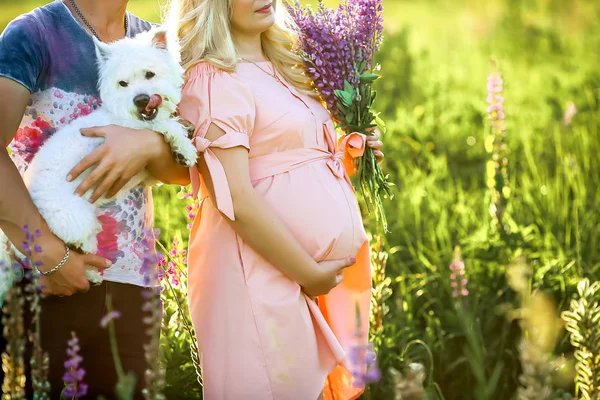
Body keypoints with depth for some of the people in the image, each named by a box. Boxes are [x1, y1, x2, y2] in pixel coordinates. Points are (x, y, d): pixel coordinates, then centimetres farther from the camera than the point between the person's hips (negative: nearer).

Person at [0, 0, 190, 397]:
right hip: (39, 282, -4)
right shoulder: (34, 33, -5)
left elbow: (186, 169, 9)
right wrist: (48, 252, -22)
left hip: (129, 283, 4)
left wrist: (150, 146, -14)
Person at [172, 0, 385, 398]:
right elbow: (235, 200, -18)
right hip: (267, 276, -9)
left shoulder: (283, 66, 16)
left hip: (328, 272, 9)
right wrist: (309, 272, -16)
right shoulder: (214, 79, -11)